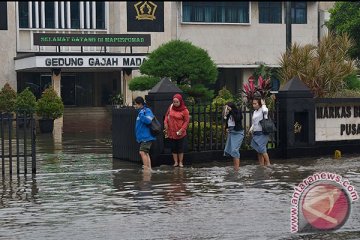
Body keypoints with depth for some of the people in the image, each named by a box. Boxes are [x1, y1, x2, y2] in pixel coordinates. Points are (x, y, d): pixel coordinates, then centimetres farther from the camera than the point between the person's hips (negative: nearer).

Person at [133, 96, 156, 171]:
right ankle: (149, 169, 18)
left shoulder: (147, 111, -12)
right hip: (142, 137, 10)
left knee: (142, 152, -17)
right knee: (146, 153, 13)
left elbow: (148, 121, -28)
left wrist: (141, 115, -28)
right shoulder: (141, 111, 16)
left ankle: (146, 168, -18)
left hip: (146, 137, -10)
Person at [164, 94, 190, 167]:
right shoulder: (171, 107, 3)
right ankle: (175, 162, 17)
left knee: (180, 148, 5)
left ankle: (180, 162, 16)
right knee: (173, 148, 7)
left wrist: (181, 130, -14)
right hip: (171, 132, 3)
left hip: (180, 133, -3)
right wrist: (166, 123, -3)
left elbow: (186, 121, -6)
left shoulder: (184, 110, -8)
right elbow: (167, 116, 13)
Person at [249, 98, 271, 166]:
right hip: (256, 134, 8)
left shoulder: (262, 110, -6)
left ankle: (268, 164, -5)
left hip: (262, 133, -8)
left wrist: (263, 104, -15)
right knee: (259, 151, 8)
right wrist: (251, 129, 7)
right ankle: (261, 165, 13)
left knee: (261, 149, -15)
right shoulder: (254, 112, 16)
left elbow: (265, 111, -33)